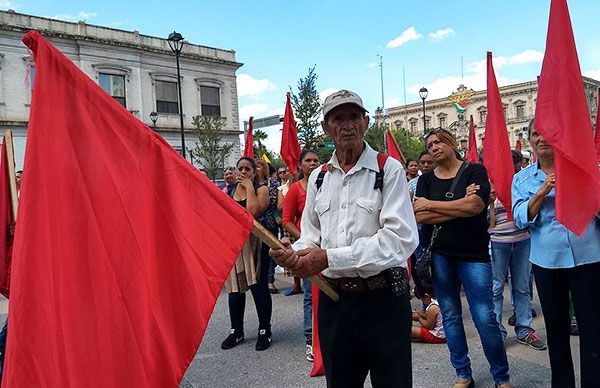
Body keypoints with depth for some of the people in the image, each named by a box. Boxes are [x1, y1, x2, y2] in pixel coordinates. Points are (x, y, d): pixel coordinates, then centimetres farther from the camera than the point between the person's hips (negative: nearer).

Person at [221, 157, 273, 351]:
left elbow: (254, 211, -20)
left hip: (254, 242, -4)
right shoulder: (227, 190, 11)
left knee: (258, 286, -1)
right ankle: (236, 331, 24)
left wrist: (249, 186, -13)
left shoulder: (261, 189, -1)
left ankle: (265, 330, 13)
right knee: (235, 287, 10)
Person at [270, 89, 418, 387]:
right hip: (333, 300, 5)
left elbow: (401, 239, -19)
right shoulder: (318, 177, 9)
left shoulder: (389, 169, -8)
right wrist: (294, 253, -11)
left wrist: (330, 258, -22)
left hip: (383, 299, -4)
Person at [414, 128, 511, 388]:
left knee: (485, 318, -4)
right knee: (450, 316, 10)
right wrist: (461, 207, -13)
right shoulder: (426, 179, 7)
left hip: (473, 254, -3)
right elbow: (419, 217, -7)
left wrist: (430, 204, -10)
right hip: (439, 254, 3)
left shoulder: (475, 171, 0)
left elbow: (475, 205, -18)